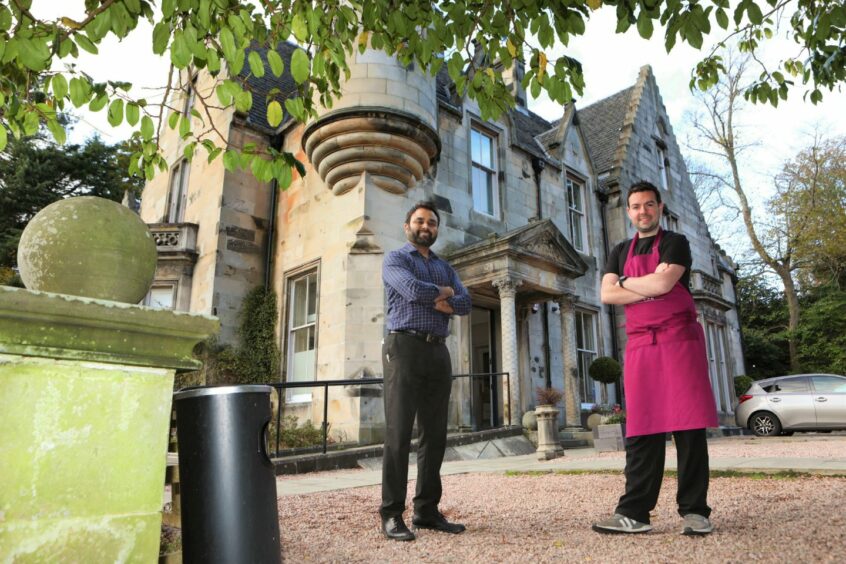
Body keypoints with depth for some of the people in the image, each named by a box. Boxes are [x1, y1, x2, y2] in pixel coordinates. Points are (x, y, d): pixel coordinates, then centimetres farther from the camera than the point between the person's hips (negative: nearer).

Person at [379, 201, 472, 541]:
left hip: (439, 352, 6)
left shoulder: (445, 267, 23)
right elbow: (414, 290, -15)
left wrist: (439, 302, -10)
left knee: (435, 434, 6)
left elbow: (465, 304, 8)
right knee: (399, 433, -6)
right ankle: (392, 514, 1)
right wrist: (445, 292, 2)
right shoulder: (395, 259, 5)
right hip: (405, 348, -6)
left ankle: (427, 510, 14)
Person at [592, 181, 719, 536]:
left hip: (680, 340, -3)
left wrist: (625, 282, 2)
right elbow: (606, 295, 3)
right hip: (639, 345, 3)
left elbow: (662, 283, -14)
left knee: (688, 426, -4)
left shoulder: (675, 243, 5)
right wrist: (650, 288, -7)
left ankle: (694, 510, 5)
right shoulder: (621, 252, 18)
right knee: (641, 430, 1)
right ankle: (634, 513, 3)